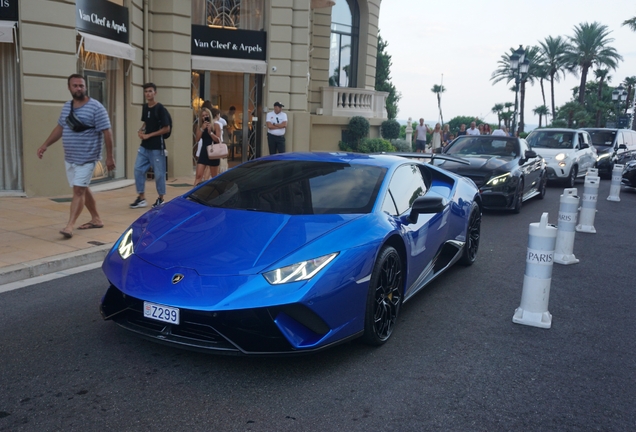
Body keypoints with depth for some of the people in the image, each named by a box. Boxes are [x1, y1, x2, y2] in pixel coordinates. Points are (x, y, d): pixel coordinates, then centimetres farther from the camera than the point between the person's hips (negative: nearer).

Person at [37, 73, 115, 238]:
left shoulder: (96, 107, -12)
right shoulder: (66, 107, 10)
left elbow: (107, 132, -13)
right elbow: (59, 128, 21)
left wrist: (109, 157, -15)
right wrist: (45, 145, 15)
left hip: (87, 158, -8)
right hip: (69, 158, 8)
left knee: (78, 190, -11)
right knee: (83, 189, 14)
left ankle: (69, 226, -12)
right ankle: (96, 219, 26)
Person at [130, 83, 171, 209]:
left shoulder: (160, 109, -11)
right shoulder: (145, 107, 9)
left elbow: (166, 128, -14)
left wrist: (149, 135, -16)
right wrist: (140, 131, 2)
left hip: (157, 147, -7)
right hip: (144, 146, 7)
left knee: (159, 173, 3)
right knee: (138, 170, 4)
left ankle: (161, 199, 17)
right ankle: (141, 198, 14)